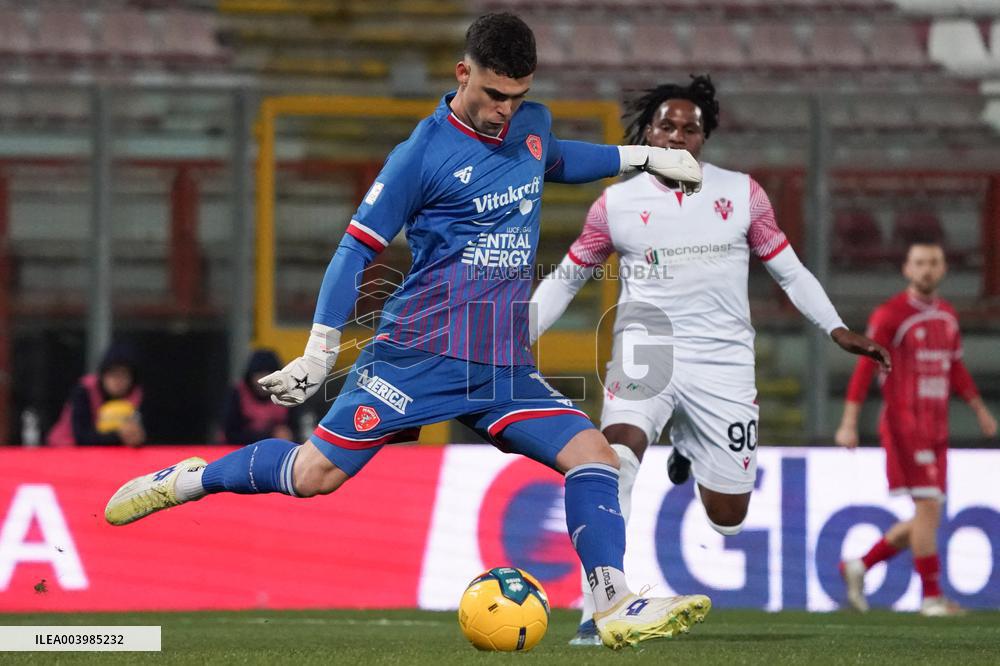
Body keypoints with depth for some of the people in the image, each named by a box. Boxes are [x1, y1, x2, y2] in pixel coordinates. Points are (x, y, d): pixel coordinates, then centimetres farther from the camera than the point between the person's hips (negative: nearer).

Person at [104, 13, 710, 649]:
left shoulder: (533, 125, 9)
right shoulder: (423, 154, -9)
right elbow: (357, 248, -4)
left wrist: (639, 157, 29)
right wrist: (319, 353, -5)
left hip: (505, 362, 5)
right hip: (421, 352, -5)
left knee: (594, 454, -12)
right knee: (315, 474, -8)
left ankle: (617, 607, -13)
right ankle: (186, 480, 13)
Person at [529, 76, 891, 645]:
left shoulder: (742, 193, 3)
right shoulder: (617, 203, 2)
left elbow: (788, 270, 11)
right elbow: (566, 278, 13)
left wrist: (837, 330, 1)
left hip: (724, 363, 2)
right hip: (647, 351, -1)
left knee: (729, 519, 4)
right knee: (620, 447, -33)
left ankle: (689, 448, 42)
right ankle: (597, 613, -31)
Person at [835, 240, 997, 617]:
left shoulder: (947, 315, 14)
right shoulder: (890, 315, -8)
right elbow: (864, 369, -12)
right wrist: (849, 423, -18)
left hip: (935, 430, 8)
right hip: (904, 426, -8)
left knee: (927, 518, 7)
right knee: (928, 507, -12)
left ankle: (859, 567, 19)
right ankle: (931, 597, -6)